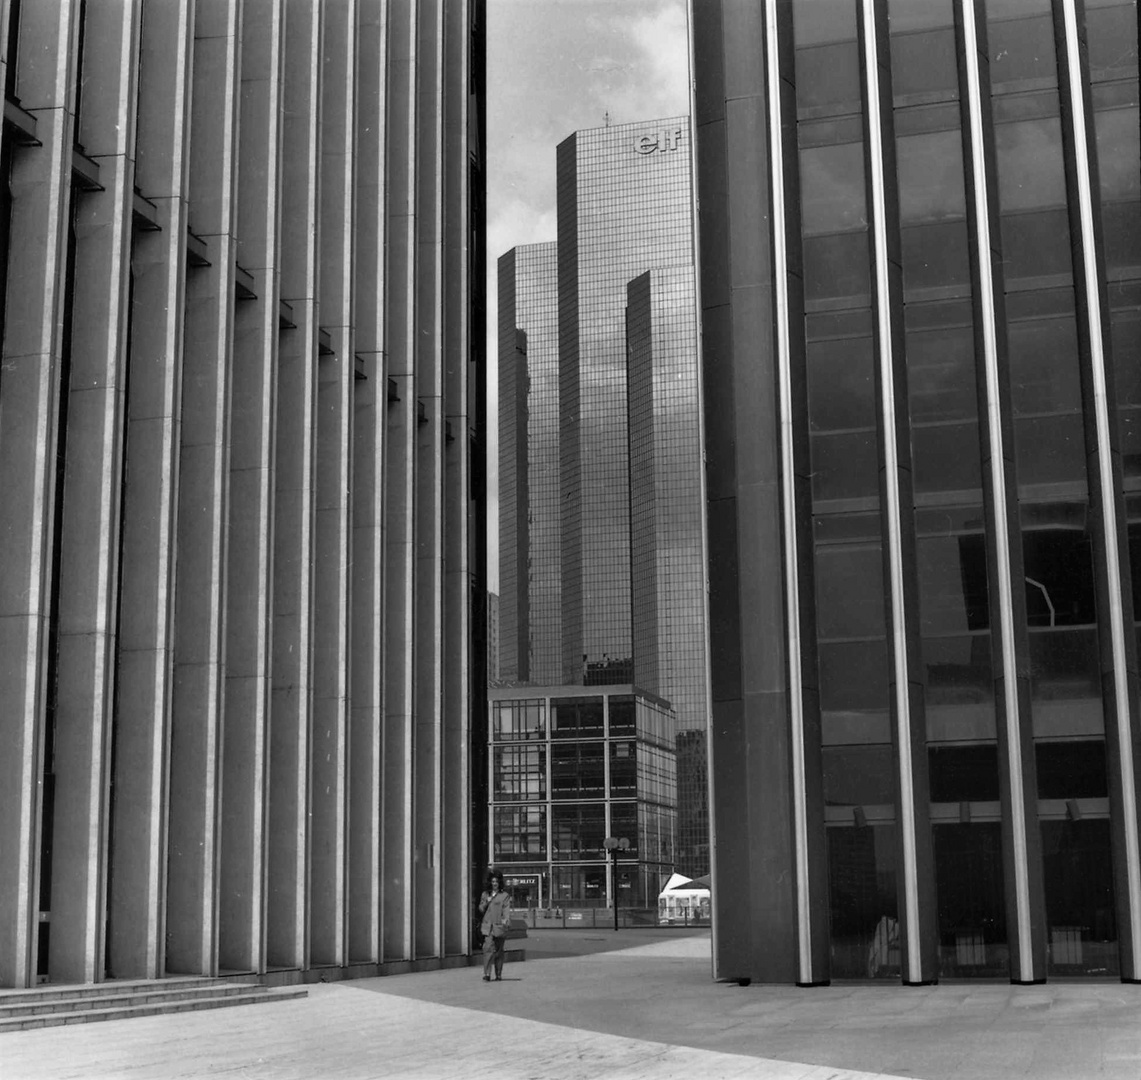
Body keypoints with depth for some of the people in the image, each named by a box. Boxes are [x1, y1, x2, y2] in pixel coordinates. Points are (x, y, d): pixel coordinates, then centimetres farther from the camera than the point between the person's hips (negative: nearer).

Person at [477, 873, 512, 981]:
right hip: (487, 926, 1)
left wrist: (506, 920, -25)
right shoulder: (485, 895, 14)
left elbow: (506, 909, -7)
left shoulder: (504, 896, 4)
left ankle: (498, 974, 18)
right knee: (488, 948, -14)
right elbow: (481, 909, 16)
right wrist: (486, 902, -3)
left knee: (498, 951, 7)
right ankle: (487, 974, -17)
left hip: (499, 926, -1)